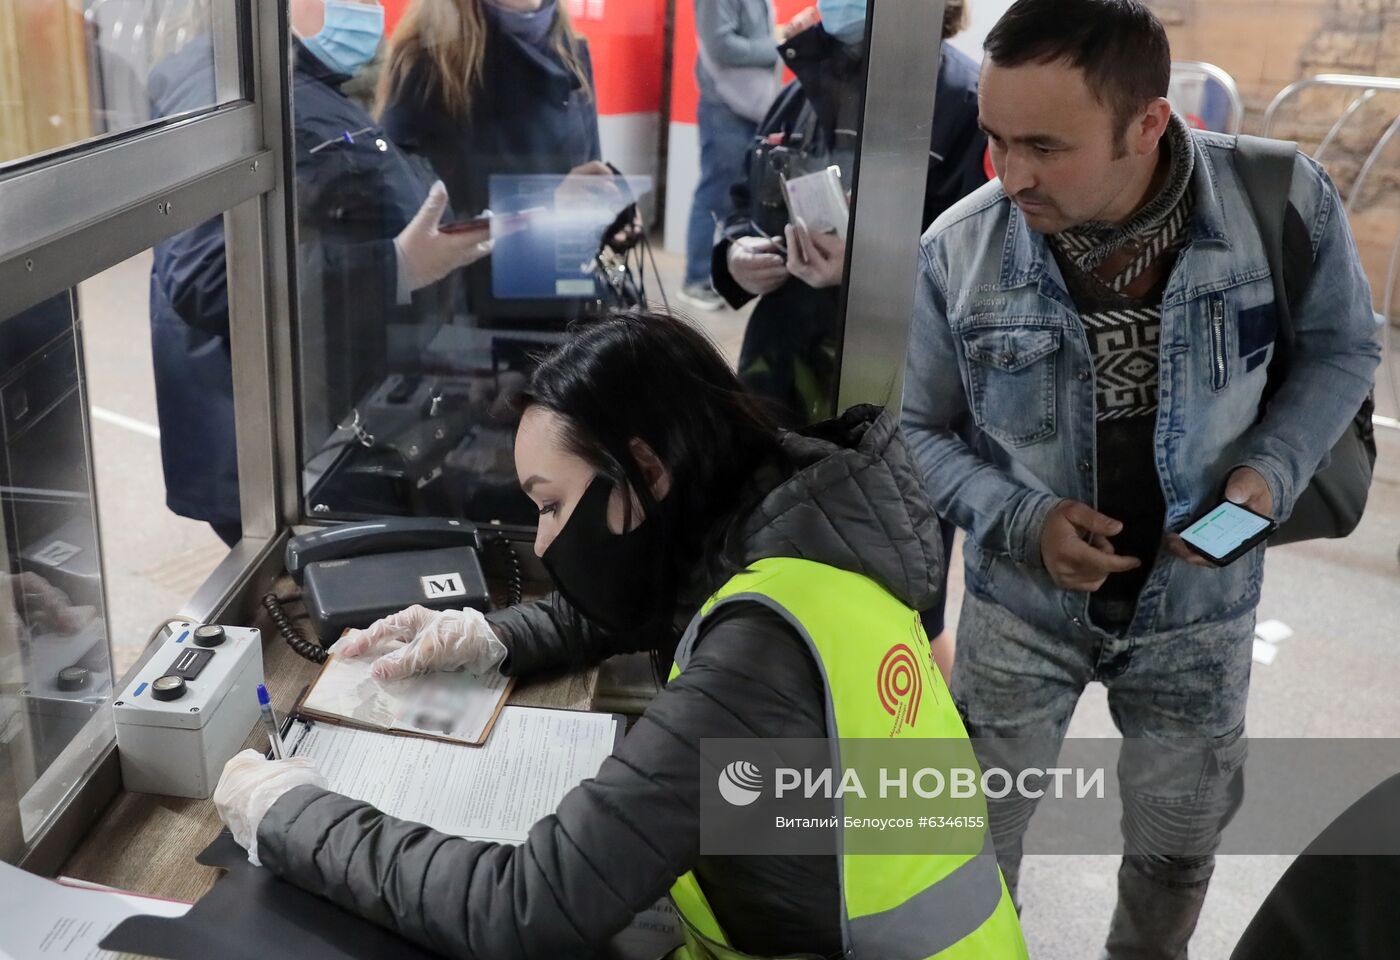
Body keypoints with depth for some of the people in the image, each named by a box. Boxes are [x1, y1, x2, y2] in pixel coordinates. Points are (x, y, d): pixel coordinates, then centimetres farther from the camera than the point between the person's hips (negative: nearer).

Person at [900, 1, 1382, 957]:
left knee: (1179, 839, 23)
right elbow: (915, 431, -7)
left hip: (1198, 603, 1)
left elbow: (1340, 348, -1)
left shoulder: (1281, 202, -21)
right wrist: (1021, 518, -22)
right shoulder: (957, 250, -21)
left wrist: (1274, 467, -18)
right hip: (1021, 600, -1)